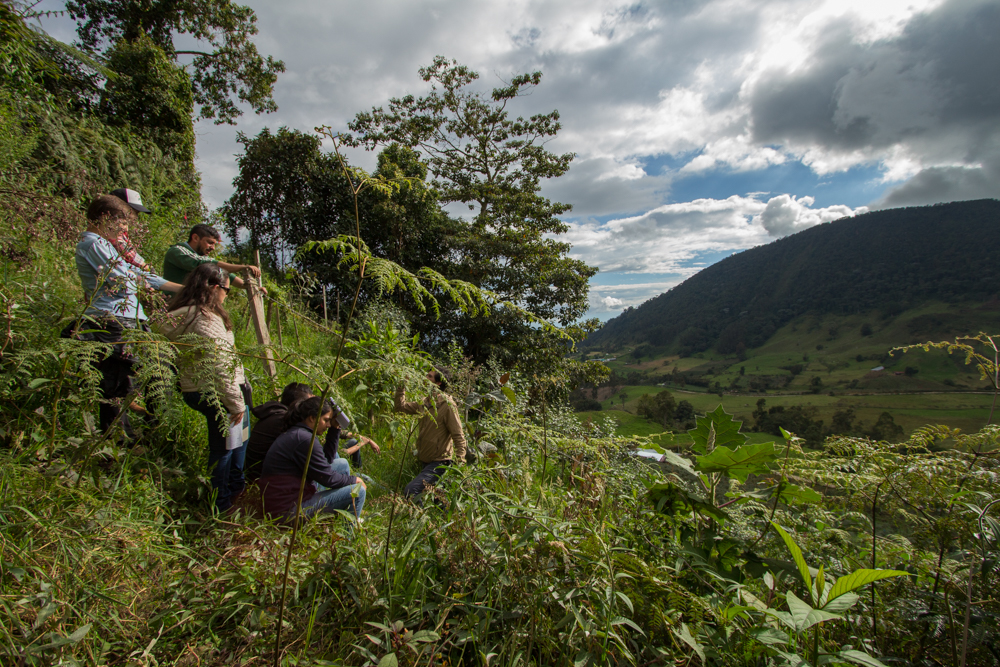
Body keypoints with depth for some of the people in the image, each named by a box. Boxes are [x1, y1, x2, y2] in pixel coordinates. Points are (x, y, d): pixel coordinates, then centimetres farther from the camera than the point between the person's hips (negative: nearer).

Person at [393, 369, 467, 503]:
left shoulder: (447, 405, -17)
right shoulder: (425, 403, 7)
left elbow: (459, 436, -19)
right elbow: (401, 407, 10)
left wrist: (460, 463, -27)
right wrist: (401, 387, 0)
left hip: (438, 463, -9)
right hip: (424, 460, 9)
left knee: (410, 492, -20)